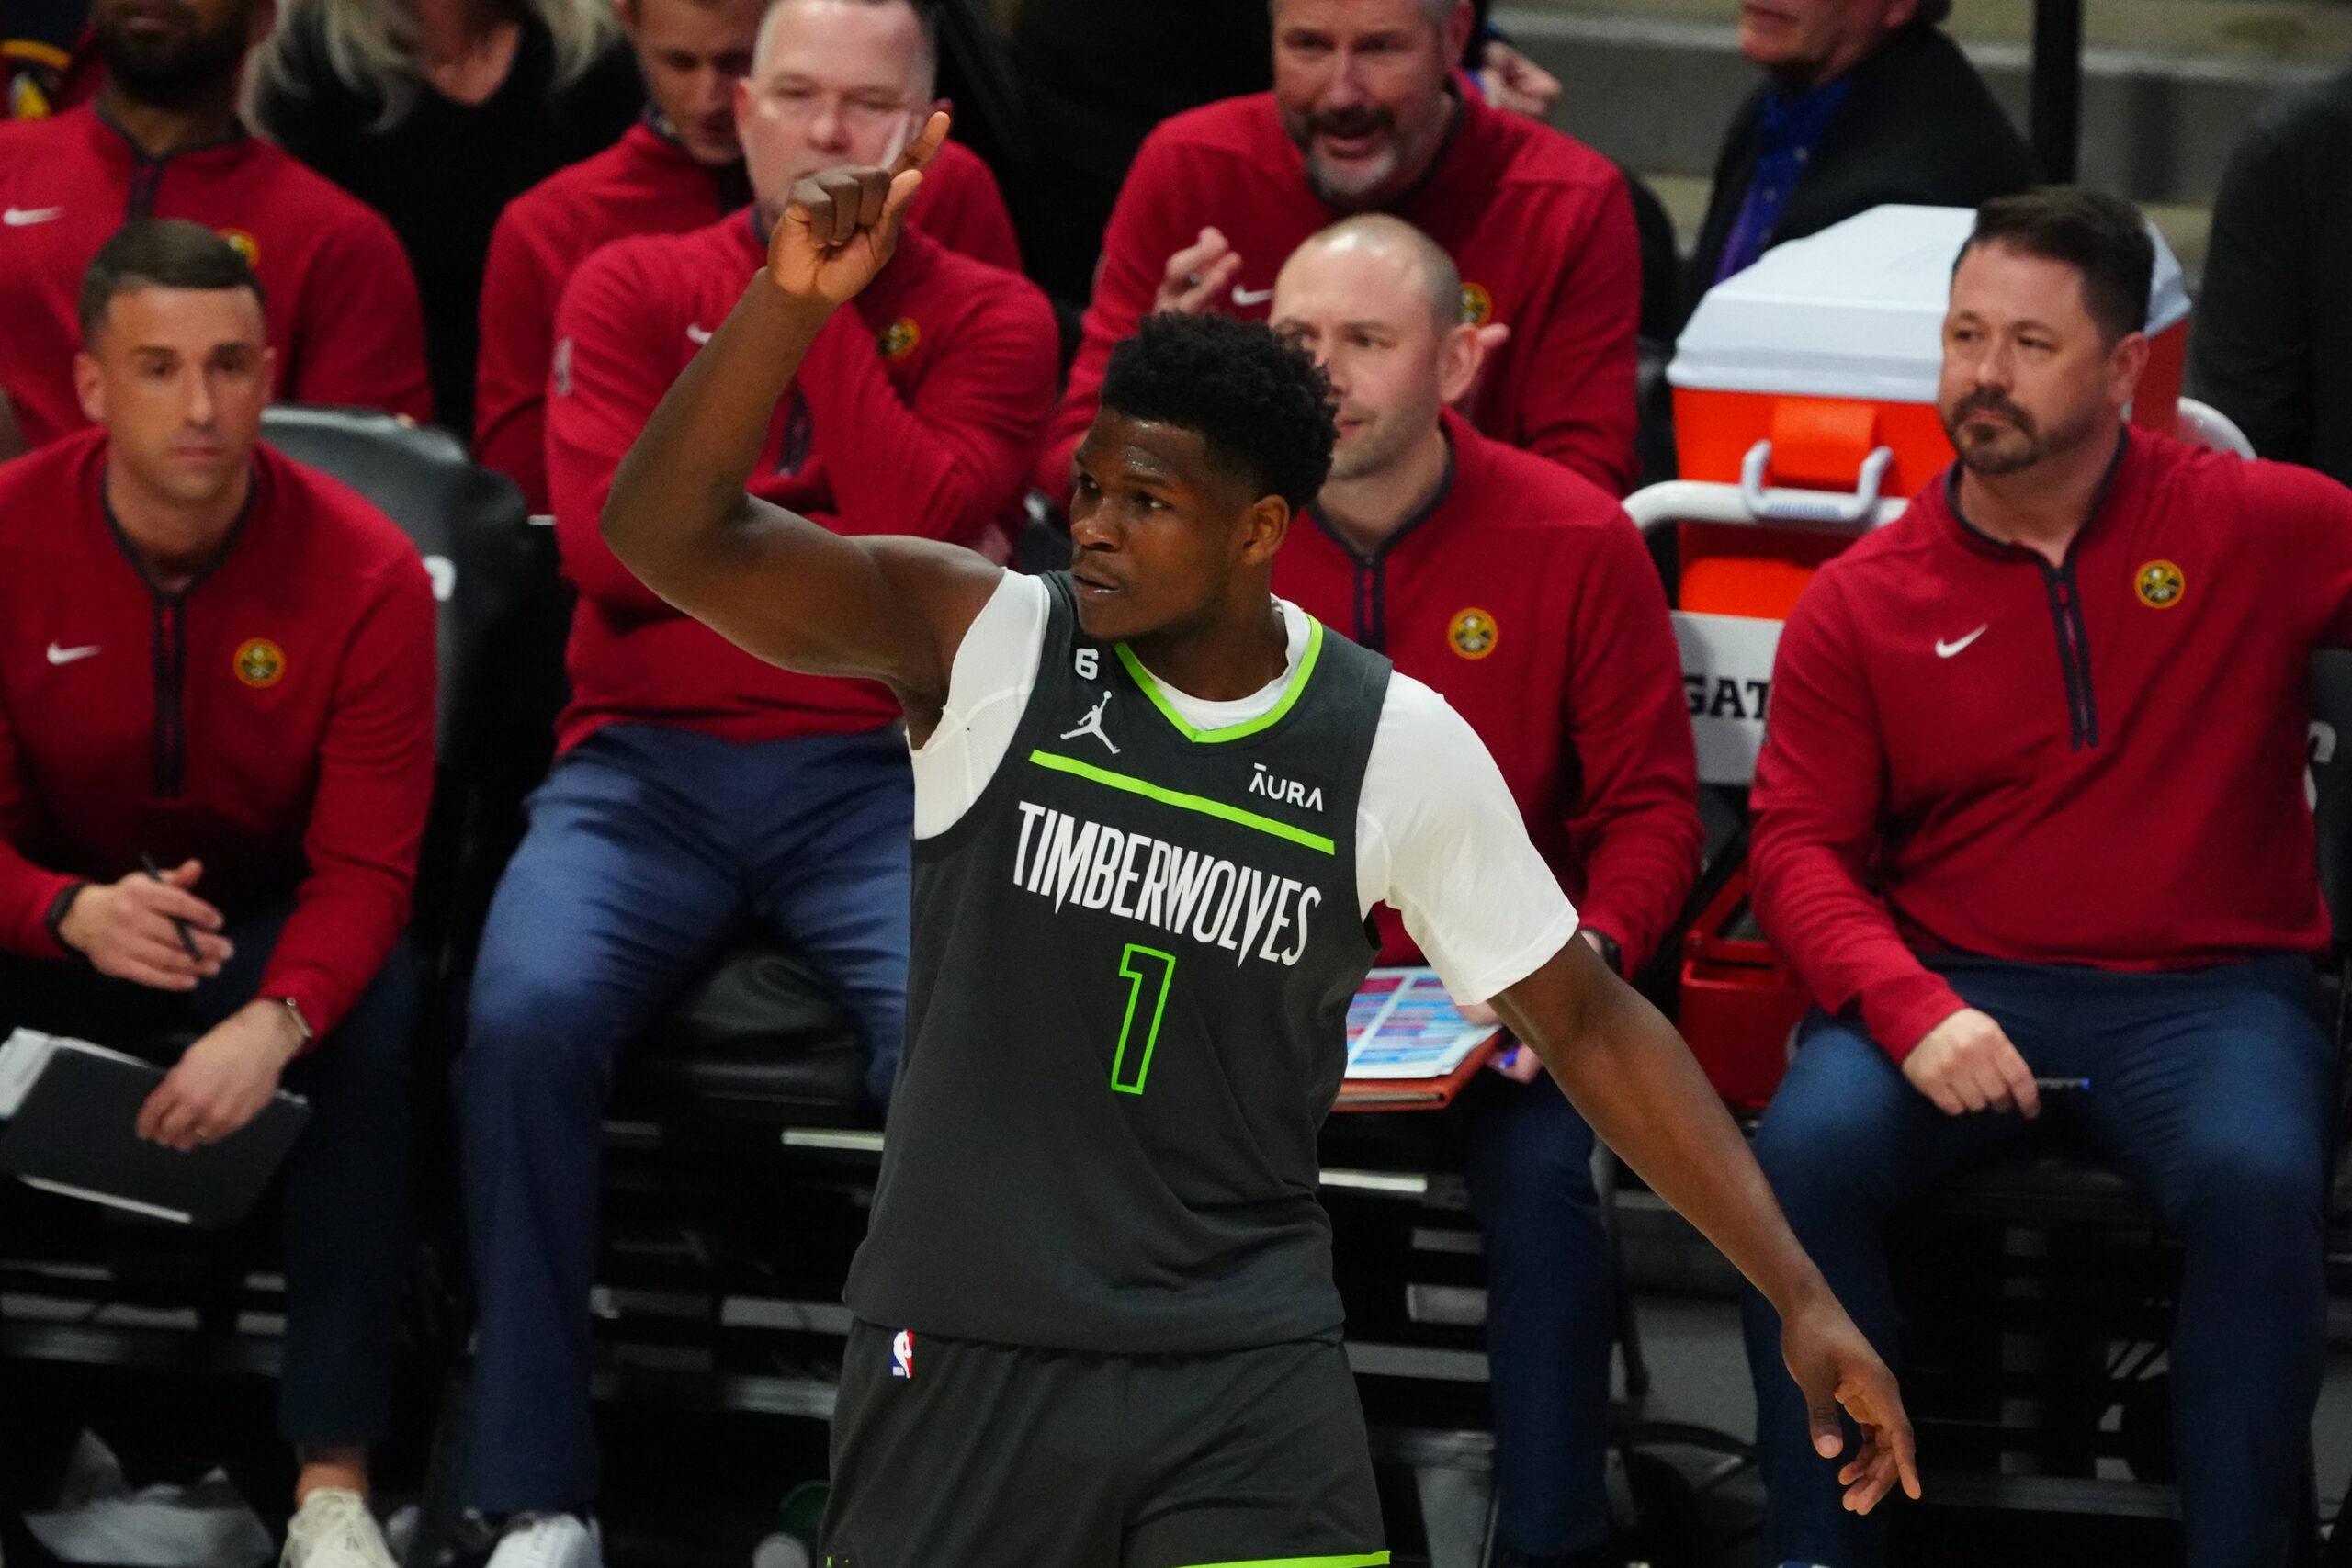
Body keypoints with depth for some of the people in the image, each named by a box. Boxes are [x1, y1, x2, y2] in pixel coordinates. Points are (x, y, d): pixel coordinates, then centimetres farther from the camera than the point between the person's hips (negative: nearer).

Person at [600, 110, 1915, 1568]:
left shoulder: (1401, 746, -3)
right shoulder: (982, 640, -8)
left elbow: (1586, 1022, 5)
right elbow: (671, 531, -17)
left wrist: (1800, 1294, 1)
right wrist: (797, 295, -33)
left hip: (1251, 1370, 0)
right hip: (966, 1351, 0)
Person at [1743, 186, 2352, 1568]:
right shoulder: (1863, 604, 6)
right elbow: (1799, 847, 2)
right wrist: (1912, 1010, -17)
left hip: (2209, 990, -1)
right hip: (1954, 991, 1)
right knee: (1806, 1151, -28)